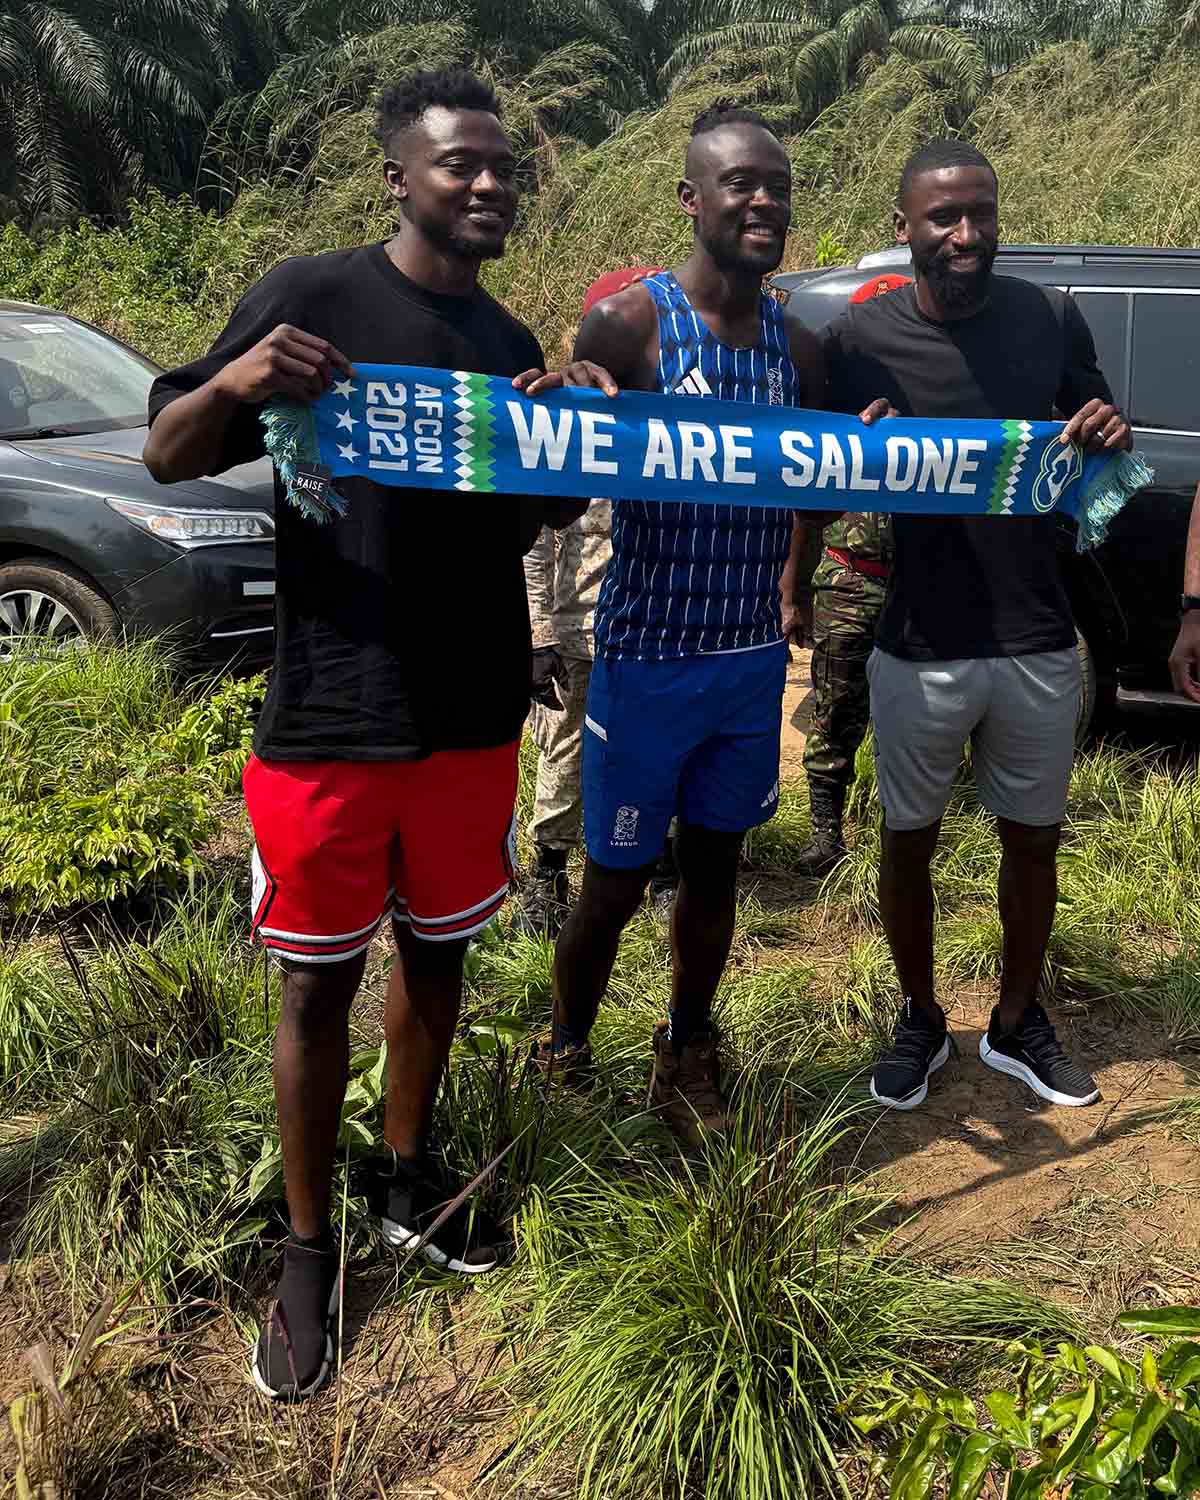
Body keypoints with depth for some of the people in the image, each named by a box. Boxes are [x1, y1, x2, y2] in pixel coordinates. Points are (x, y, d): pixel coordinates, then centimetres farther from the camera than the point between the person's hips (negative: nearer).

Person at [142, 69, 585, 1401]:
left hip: (473, 717, 5)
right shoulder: (312, 297, -6)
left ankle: (407, 1180, 37)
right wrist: (234, 380, -26)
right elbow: (166, 458, -5)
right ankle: (308, 1251, 22)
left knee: (436, 953, 16)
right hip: (329, 721, -5)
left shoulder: (511, 346, 11)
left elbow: (538, 515, 18)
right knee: (318, 984, 5)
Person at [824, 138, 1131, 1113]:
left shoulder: (1053, 319, -1)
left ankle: (1018, 1024, 36)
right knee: (910, 842, 12)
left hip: (1038, 642, 2)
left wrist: (1109, 436, -12)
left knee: (1033, 841, 15)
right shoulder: (858, 339, -7)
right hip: (919, 650, -2)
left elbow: (1093, 451, 11)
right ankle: (920, 1021, 34)